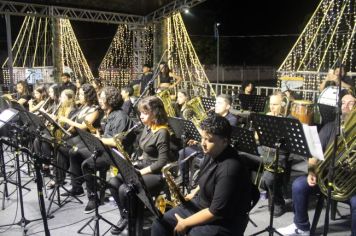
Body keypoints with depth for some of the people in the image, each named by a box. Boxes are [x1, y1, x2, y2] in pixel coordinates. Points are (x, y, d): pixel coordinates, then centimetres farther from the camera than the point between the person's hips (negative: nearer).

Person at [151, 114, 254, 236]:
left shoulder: (230, 170, -30)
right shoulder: (212, 153, -2)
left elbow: (216, 211, -26)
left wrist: (185, 223, -17)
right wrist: (194, 193, 9)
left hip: (224, 221, -8)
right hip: (201, 204, 8)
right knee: (160, 223, 0)